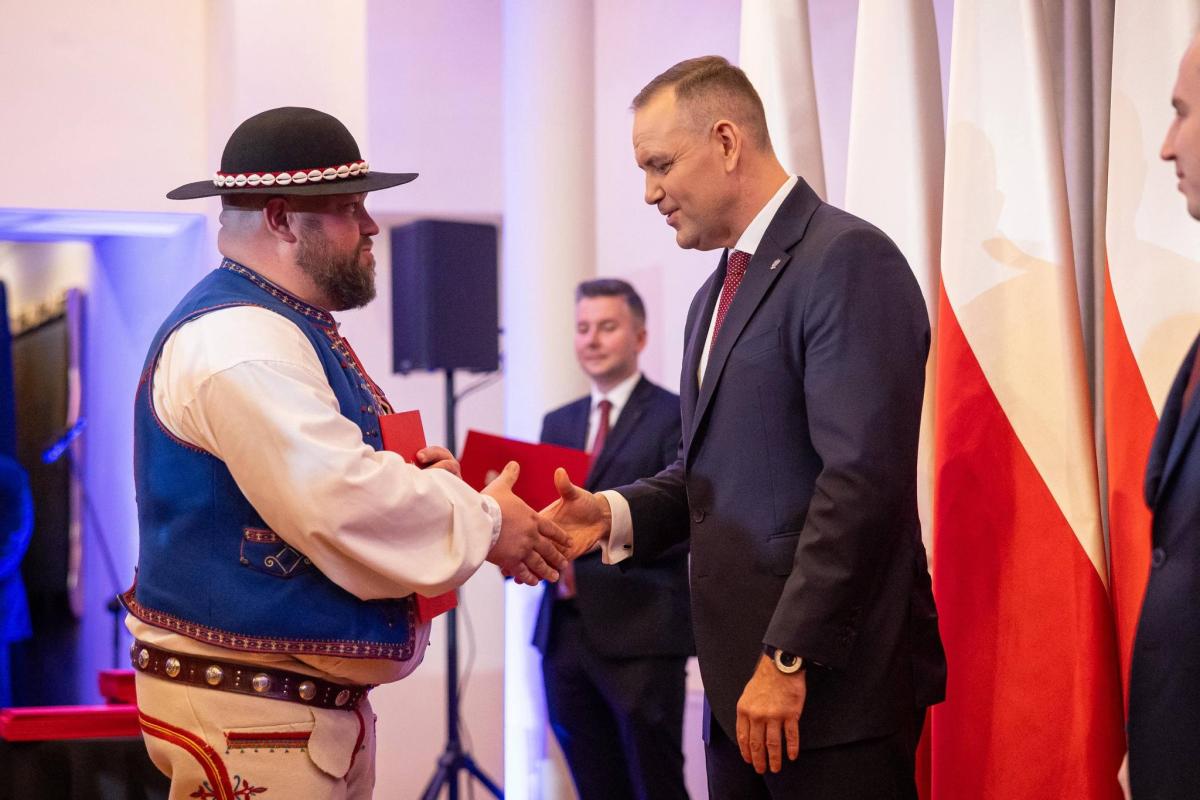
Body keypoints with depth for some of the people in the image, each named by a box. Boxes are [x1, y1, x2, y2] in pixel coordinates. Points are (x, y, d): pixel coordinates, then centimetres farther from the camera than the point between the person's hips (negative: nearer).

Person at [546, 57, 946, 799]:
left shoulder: (847, 260, -12)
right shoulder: (718, 293, 18)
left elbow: (862, 479, -20)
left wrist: (789, 657, -20)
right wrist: (617, 514, 0)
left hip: (832, 680, -8)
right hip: (742, 680, 8)